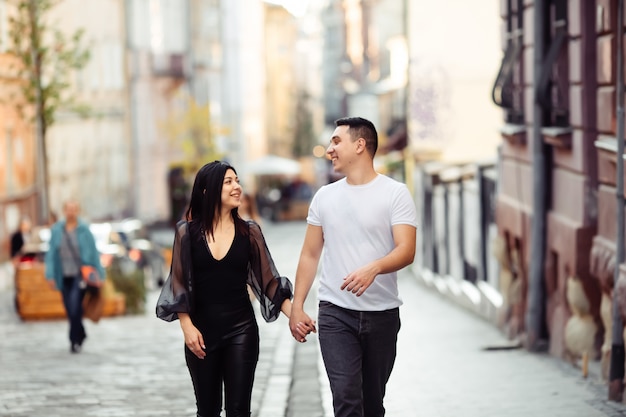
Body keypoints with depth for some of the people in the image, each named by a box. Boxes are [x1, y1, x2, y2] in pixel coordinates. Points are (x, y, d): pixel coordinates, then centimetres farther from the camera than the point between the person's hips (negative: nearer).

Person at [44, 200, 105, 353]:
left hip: (80, 275, -3)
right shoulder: (56, 230, 1)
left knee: (75, 307, -15)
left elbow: (94, 253, -1)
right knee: (70, 310, 10)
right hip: (64, 276, 3)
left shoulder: (84, 230, -5)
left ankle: (75, 340, -3)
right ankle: (81, 335, 32)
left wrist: (99, 275, -1)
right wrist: (50, 275, -2)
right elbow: (51, 253, 4)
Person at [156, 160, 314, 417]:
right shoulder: (188, 232, -1)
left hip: (241, 329, 0)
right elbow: (179, 284, 0)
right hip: (202, 330, 0)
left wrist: (293, 314, -12)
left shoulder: (249, 232, 2)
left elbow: (269, 280, 0)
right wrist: (187, 326, -9)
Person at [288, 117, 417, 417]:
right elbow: (310, 255, 13)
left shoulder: (395, 194, -3)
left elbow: (407, 251, -14)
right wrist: (297, 306, 6)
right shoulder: (325, 196, 9)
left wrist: (374, 268, -34)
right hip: (335, 313, 1)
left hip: (382, 313, -1)